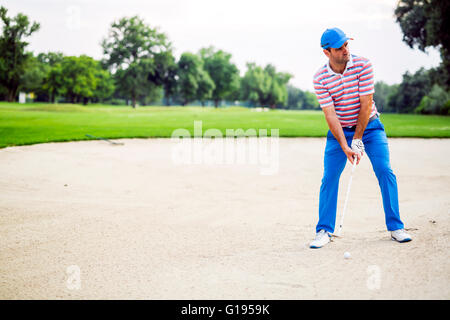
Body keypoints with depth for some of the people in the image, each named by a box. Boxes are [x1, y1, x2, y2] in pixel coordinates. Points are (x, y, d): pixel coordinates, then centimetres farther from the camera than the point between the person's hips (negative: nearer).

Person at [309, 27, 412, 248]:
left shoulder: (363, 65, -14)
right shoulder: (320, 78, -12)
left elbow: (366, 104, -16)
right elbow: (330, 115, -15)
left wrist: (357, 140, -17)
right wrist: (344, 146, -24)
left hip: (369, 126, 0)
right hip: (339, 130, 1)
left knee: (385, 172, -9)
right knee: (329, 178, -6)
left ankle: (395, 227, 1)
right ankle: (324, 231, 4)